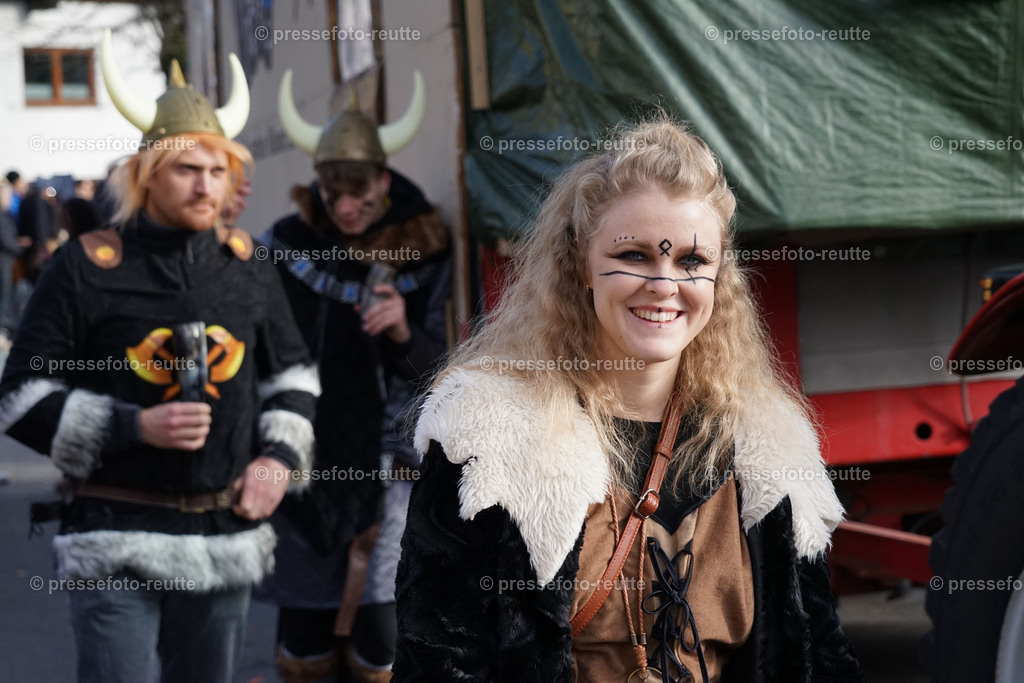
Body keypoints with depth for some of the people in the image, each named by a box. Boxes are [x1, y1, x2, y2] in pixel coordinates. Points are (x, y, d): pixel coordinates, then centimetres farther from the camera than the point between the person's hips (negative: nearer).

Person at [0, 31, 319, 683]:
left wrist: (279, 455, 4)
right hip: (117, 537, -4)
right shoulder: (87, 266, -6)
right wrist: (134, 426, -16)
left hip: (226, 534, 5)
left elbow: (293, 373, 21)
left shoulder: (248, 266, 8)